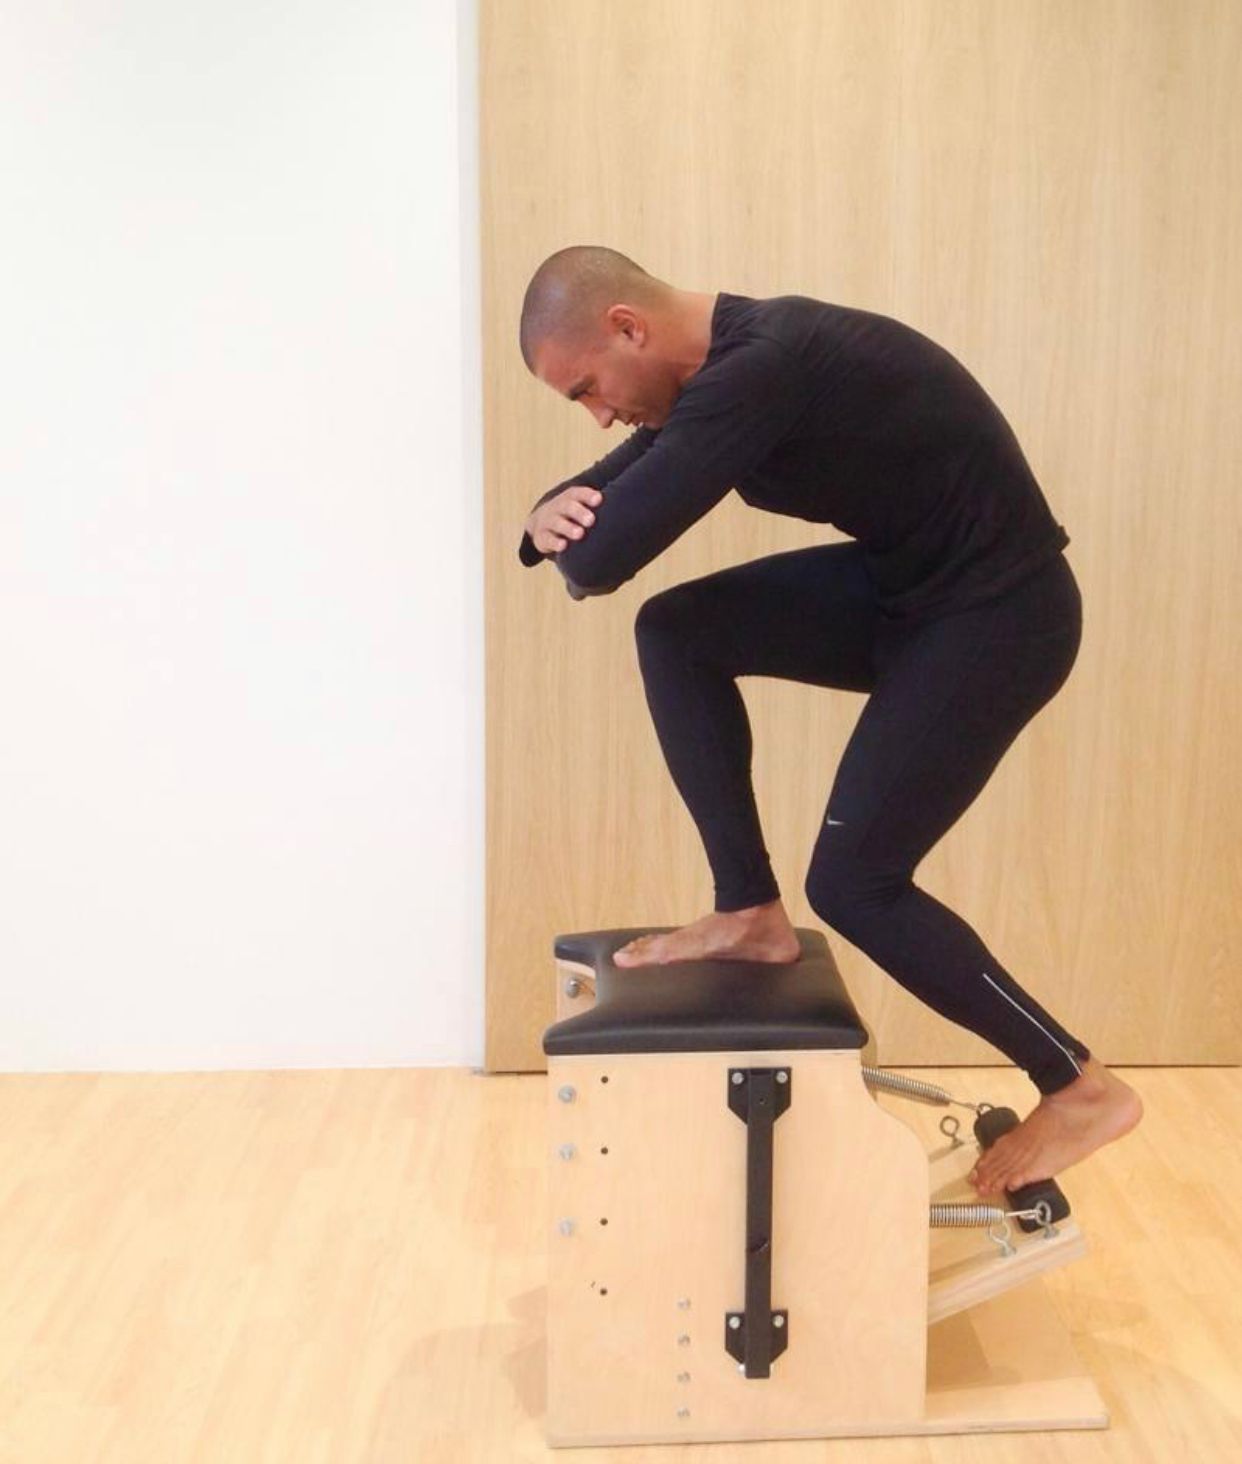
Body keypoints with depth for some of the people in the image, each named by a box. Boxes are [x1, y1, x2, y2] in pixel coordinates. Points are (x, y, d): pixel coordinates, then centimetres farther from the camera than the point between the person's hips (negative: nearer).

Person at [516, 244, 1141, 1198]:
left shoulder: (761, 368, -27)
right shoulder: (732, 363, 4)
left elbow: (601, 560, -31)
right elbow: (602, 505, 14)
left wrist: (576, 543, -6)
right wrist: (549, 518, -11)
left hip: (1000, 613, -9)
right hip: (904, 587, 9)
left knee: (854, 881, -7)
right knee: (677, 634, 2)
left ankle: (1080, 1086, 8)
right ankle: (752, 913, 10)